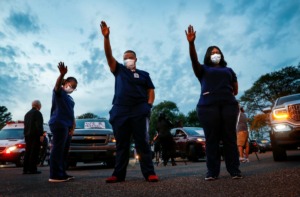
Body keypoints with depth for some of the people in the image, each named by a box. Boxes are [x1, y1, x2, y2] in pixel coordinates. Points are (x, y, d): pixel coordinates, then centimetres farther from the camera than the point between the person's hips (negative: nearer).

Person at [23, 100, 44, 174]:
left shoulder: (27, 114, 20)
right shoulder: (37, 113, -8)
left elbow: (25, 125, 23)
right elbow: (39, 125, -17)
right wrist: (41, 135, -18)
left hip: (27, 135, 9)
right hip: (35, 135, -9)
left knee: (28, 152, 10)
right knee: (34, 153, -9)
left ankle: (25, 169, 10)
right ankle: (32, 169, -11)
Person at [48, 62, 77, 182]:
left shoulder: (70, 98, 26)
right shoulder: (59, 92, 3)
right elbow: (57, 85, -21)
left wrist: (73, 126, 6)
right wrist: (62, 74, -41)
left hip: (67, 126, 9)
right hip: (58, 124, -9)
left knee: (64, 151, 9)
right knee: (58, 149, -11)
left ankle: (62, 174, 16)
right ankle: (55, 175, -9)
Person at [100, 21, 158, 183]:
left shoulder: (143, 74, 17)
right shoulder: (118, 70, 17)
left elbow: (151, 91, 12)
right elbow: (109, 55, 5)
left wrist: (149, 105, -5)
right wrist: (106, 37, -7)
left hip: (139, 111, -1)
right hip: (120, 112, 2)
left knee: (142, 143, -3)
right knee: (121, 144, 5)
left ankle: (149, 173, -2)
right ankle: (118, 174, 10)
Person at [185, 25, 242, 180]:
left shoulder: (228, 70, 27)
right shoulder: (203, 69, 19)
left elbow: (235, 89, 25)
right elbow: (194, 60, -2)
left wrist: (225, 93, 10)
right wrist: (191, 43, -17)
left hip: (229, 105, 2)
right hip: (208, 106, -2)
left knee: (230, 138, -2)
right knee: (211, 139, -5)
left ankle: (234, 170, 3)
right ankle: (212, 172, -3)